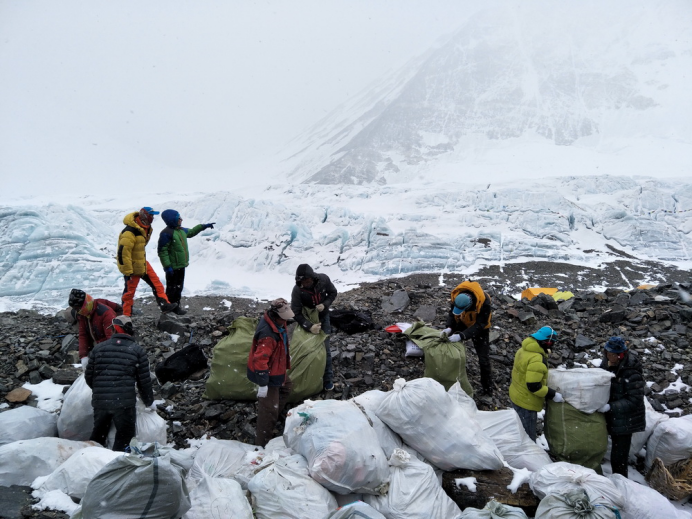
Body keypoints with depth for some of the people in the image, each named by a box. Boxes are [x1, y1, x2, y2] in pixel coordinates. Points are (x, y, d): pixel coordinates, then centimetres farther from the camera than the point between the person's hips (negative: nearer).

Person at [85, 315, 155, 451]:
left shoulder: (98, 348, 9)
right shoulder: (137, 350, 1)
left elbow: (88, 376, 12)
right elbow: (144, 380, 1)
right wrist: (149, 402, 16)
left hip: (100, 401, 4)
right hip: (124, 403, -4)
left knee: (98, 434, 21)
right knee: (124, 436, 8)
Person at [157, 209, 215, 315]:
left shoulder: (181, 230, 7)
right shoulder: (166, 233, -20)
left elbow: (191, 232, 30)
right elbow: (162, 251, -21)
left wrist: (203, 226, 25)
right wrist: (167, 266, -23)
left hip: (181, 265, 9)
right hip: (173, 267, -9)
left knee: (179, 287, 17)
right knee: (172, 288, 2)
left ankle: (176, 306, 29)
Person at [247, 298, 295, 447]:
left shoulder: (277, 322, -5)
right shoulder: (268, 335, -36)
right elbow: (260, 360, -36)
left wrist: (287, 355, 30)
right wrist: (262, 383, -31)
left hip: (277, 368, 10)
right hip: (268, 373, -10)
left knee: (286, 387, 32)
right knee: (269, 408, -3)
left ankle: (274, 416, 46)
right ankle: (262, 443, 8)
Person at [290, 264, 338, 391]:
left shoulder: (324, 279, -24)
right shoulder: (297, 290, -30)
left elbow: (332, 293, -5)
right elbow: (296, 313, -25)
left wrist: (325, 305, -23)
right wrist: (309, 326, -37)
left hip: (323, 317, 1)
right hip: (307, 319, -1)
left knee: (325, 347, 2)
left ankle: (328, 378, 13)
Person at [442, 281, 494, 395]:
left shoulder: (484, 302, -41)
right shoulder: (456, 295, -30)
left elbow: (479, 325, -35)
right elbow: (452, 312, -13)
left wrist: (461, 336, -45)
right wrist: (449, 328, -32)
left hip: (479, 326, -3)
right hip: (462, 323, 4)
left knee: (483, 358, -2)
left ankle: (488, 388, 17)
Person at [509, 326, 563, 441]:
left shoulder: (524, 349, -1)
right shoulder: (537, 360, -30)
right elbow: (534, 386, -29)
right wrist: (553, 395, -20)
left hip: (516, 396, 10)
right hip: (526, 402, -10)